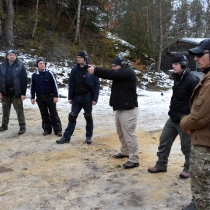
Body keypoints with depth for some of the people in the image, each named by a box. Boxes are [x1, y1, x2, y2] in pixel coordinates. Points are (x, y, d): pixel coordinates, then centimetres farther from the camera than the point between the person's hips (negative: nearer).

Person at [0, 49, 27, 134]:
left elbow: (24, 80, -7)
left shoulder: (20, 66, -5)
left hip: (16, 93, -4)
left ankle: (22, 126, 7)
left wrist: (23, 93, -11)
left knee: (19, 110, 1)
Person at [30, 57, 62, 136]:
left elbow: (55, 85, -8)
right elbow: (32, 87, 9)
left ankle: (58, 130, 6)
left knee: (53, 114, 1)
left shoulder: (49, 73, -9)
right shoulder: (34, 75, 1)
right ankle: (47, 129, 19)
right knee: (44, 114, 10)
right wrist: (32, 97, 6)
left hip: (50, 97, -3)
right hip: (40, 98, 3)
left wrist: (56, 96, -11)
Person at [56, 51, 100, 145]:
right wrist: (70, 97, 3)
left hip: (87, 97, -3)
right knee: (72, 117, 4)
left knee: (88, 117, 9)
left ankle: (89, 136, 23)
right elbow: (71, 83, 5)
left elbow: (97, 85, -8)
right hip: (76, 97, 3)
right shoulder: (74, 69, 1)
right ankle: (66, 137, 10)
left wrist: (95, 99, -12)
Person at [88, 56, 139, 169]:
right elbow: (110, 74, 5)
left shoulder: (128, 73, -15)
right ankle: (125, 152, 37)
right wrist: (95, 69, -9)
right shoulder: (120, 73, 15)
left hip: (128, 109, -10)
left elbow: (110, 74, -26)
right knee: (121, 133, 20)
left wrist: (95, 70, -23)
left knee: (129, 134, -8)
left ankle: (134, 160, -1)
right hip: (120, 108, 10)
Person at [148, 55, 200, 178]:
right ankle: (161, 165, 27)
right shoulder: (177, 78, 10)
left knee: (187, 145, 7)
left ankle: (189, 168, 27)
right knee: (164, 140, 14)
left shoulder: (192, 80, -19)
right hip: (173, 118, 9)